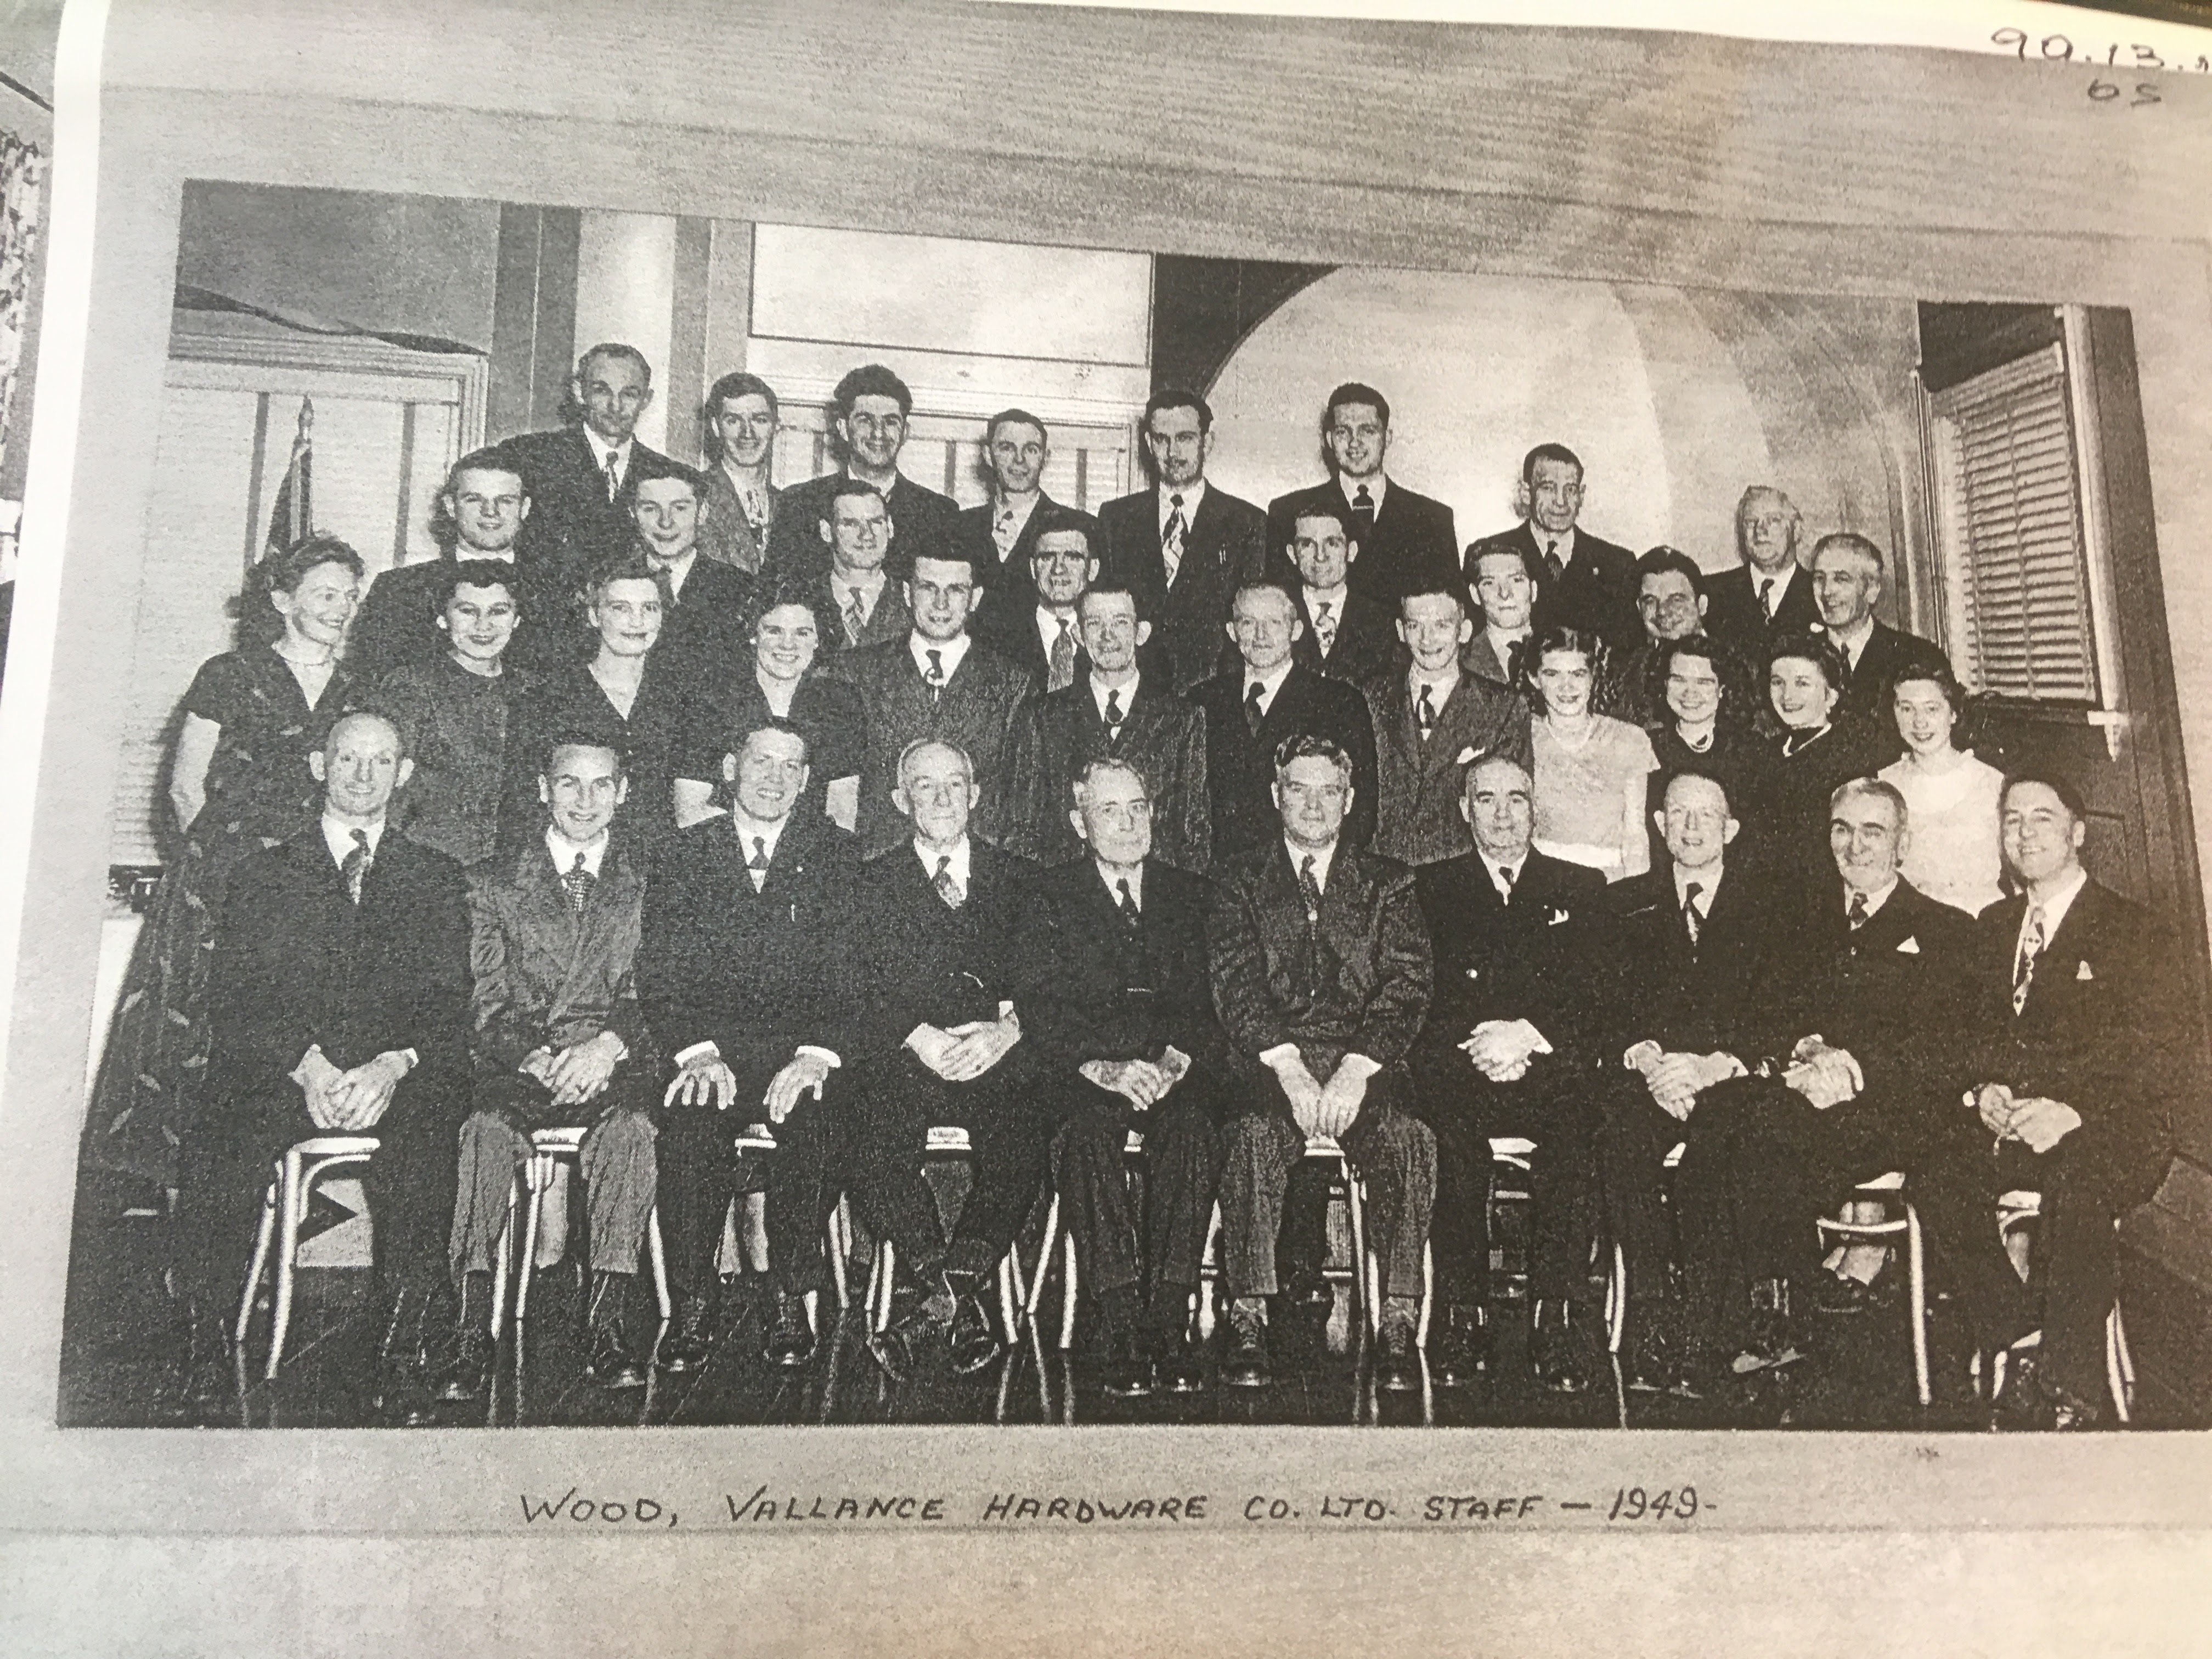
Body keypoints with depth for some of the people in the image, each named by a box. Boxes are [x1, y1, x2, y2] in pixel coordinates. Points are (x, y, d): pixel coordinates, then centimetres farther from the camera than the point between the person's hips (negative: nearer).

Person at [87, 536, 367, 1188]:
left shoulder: (359, 695, 13)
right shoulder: (230, 677, 6)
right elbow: (186, 788, 6)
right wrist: (228, 855, -2)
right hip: (219, 886, -2)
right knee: (202, 1029, -5)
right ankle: (186, 1181, 1)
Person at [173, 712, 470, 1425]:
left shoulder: (435, 878, 18)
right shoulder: (265, 871, 18)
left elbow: (449, 1004, 7)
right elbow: (231, 998, 5)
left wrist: (394, 1065, -14)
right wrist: (305, 1064, -13)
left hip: (398, 1078, -1)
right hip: (277, 1072, 1)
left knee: (419, 1154, -34)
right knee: (213, 1152, -31)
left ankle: (402, 1359, -25)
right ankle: (209, 1350, -16)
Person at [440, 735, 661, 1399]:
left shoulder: (647, 885, 16)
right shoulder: (493, 883, 16)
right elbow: (485, 1001, 6)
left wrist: (610, 1045, -15)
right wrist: (533, 1055, -14)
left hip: (614, 1067, 0)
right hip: (516, 1066, 1)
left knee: (633, 1126, -35)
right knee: (487, 1126, -33)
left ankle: (610, 1321, -33)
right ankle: (473, 1332, -34)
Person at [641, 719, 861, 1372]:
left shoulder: (835, 854, 11)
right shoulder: (688, 852, 12)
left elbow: (852, 970, 1)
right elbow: (660, 971, 3)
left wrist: (818, 1053, -16)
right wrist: (698, 1050, -15)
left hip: (804, 1045, 0)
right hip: (710, 1047, 1)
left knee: (816, 1119, -31)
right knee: (691, 1119, -30)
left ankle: (792, 1299, -16)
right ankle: (693, 1304, -16)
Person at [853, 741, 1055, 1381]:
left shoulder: (1015, 879, 18)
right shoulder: (874, 882, 16)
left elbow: (1036, 980, 8)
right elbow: (867, 987, 3)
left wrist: (1005, 1029, -13)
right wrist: (921, 1038, -15)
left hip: (996, 1057, 0)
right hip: (902, 1058, 0)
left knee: (1022, 1149, -30)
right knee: (876, 1152, -29)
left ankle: (941, 1302, -20)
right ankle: (963, 1304, -17)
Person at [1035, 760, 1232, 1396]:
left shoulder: (1191, 894, 19)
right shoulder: (1049, 897, 12)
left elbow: (1212, 1003, 9)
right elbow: (1044, 1013, 1)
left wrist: (1177, 1059, -12)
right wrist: (1102, 1067, -17)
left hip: (1178, 1073, 1)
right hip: (1085, 1071, -1)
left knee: (1192, 1124, -32)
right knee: (1088, 1129, -34)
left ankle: (1171, 1321, -30)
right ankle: (1122, 1327, -32)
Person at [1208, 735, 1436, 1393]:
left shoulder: (1387, 882, 15)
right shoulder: (1241, 882, 14)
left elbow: (1407, 986, 3)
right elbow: (1236, 986, 0)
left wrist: (1355, 1071, -13)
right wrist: (1290, 1069, -15)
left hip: (1366, 1063, 1)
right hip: (1270, 1061, -1)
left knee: (1411, 1139, -30)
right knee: (1256, 1133, -33)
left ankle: (1398, 1324, -25)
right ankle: (1247, 1323, -28)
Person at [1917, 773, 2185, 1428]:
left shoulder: (2133, 932, 1)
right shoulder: (1993, 926, 18)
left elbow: (2164, 1063, -7)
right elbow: (1973, 1035, 18)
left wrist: (2073, 1111, -22)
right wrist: (1981, 1090, -6)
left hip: (2111, 1133, -5)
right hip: (2007, 1122, 5)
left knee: (2077, 1192, -36)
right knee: (1943, 1188, -24)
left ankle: (2069, 1395, -24)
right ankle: (2019, 1349, -12)